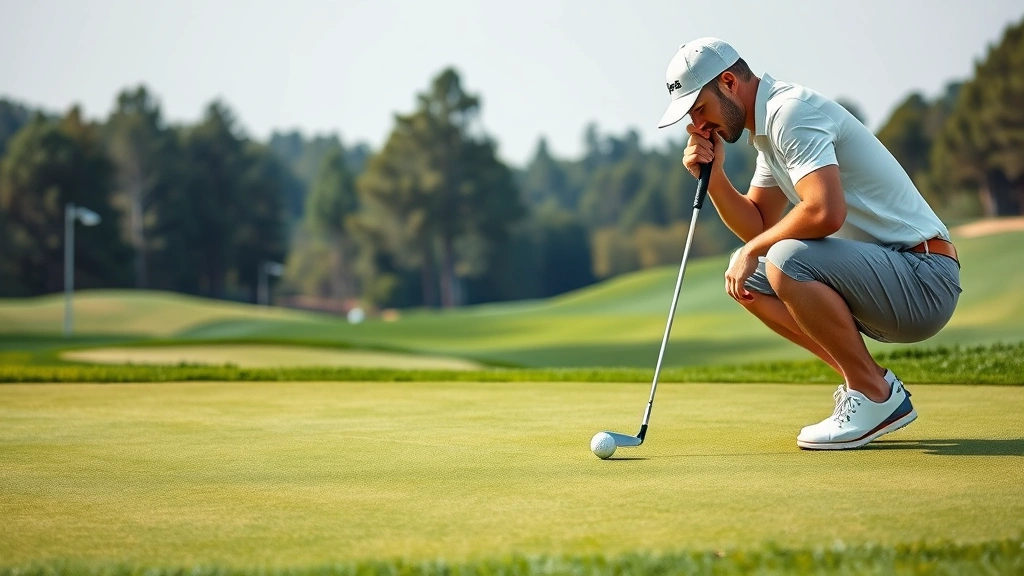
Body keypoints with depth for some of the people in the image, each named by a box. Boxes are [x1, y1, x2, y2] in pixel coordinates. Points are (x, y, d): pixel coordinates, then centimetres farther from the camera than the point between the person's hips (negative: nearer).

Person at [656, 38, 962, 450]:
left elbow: (826, 212, -30)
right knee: (746, 278, 11)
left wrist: (754, 249, -14)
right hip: (879, 273, 10)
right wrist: (713, 177, 2)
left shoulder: (791, 111, -17)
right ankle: (865, 381, 10)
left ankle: (877, 395, -11)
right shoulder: (768, 126, 15)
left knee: (786, 261, -30)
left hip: (923, 277, -10)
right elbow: (757, 226, 18)